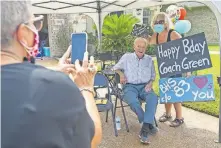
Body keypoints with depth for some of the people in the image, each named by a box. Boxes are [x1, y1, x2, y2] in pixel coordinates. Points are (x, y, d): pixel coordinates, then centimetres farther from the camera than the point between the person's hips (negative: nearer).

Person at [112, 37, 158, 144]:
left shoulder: (149, 59, 14)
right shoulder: (126, 57, 9)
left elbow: (153, 75, 17)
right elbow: (116, 67, 16)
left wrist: (150, 83, -3)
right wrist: (121, 74, -4)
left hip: (145, 86, 2)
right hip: (130, 86, -2)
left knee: (153, 98, -33)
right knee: (133, 101, -36)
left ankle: (145, 129, -30)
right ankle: (149, 124, -13)